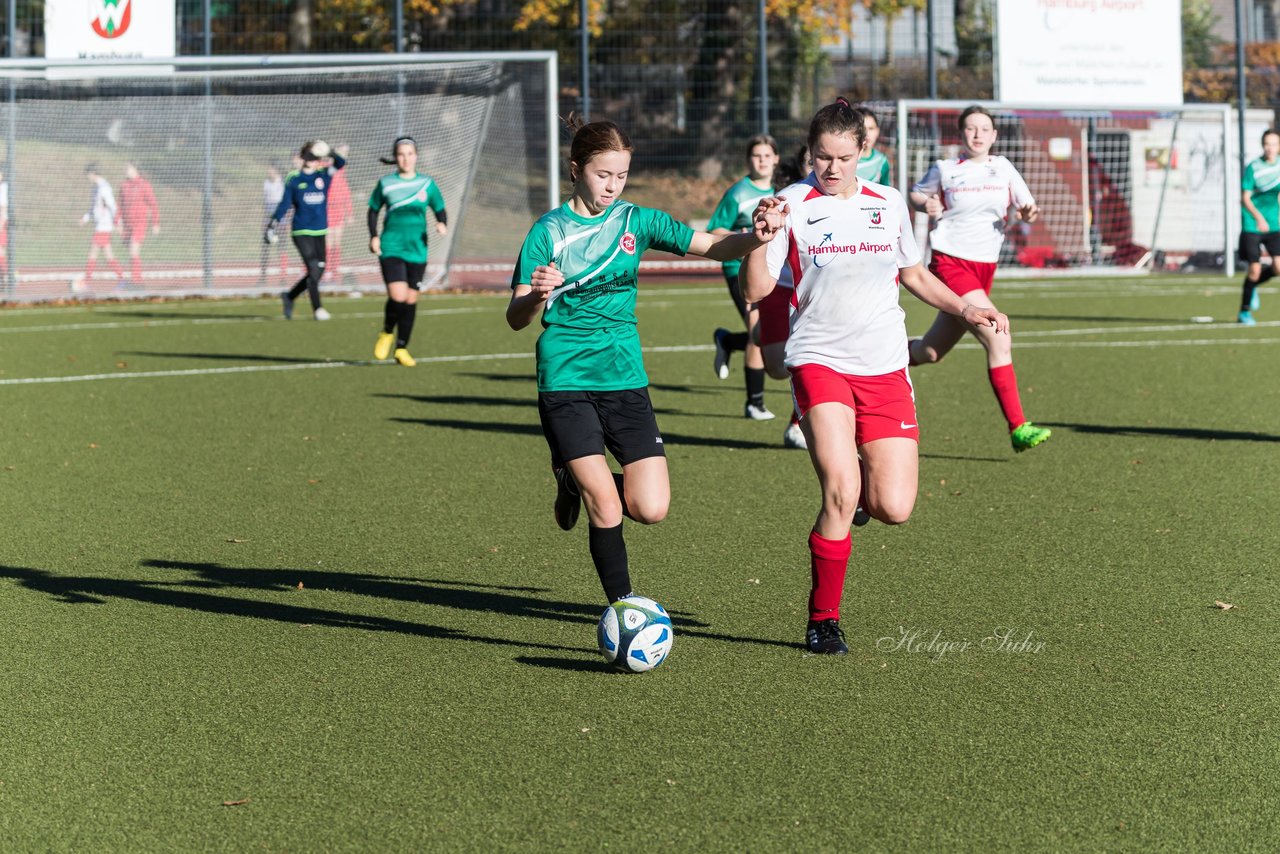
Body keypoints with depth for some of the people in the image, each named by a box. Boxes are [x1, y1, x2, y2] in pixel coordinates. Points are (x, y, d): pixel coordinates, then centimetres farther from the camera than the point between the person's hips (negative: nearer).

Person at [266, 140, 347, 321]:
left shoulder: (324, 175, 6)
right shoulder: (294, 179, 2)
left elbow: (340, 163, -11)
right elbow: (284, 204, 5)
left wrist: (330, 152, -30)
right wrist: (271, 226, 1)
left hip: (320, 232, 4)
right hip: (301, 232, -4)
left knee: (318, 271, 6)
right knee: (313, 269, -13)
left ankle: (289, 296, 26)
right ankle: (317, 309, -5)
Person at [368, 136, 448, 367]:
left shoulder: (427, 183, 4)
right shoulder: (386, 183, 2)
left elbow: (440, 210, 11)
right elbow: (373, 210, 13)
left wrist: (442, 224, -11)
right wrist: (373, 236, 0)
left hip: (417, 250, 2)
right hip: (391, 248, -2)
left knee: (411, 300, 5)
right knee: (397, 297, -17)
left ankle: (402, 348, 20)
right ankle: (387, 333, 13)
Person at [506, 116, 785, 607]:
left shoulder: (636, 221, 6)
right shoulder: (550, 232, -3)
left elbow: (713, 247, -3)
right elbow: (516, 319, -5)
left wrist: (755, 236, -24)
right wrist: (537, 295, -28)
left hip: (624, 378, 4)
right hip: (565, 382, -3)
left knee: (651, 508, -6)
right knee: (607, 508, -12)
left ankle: (579, 482, 25)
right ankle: (621, 605, 7)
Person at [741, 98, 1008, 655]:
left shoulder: (889, 204, 8)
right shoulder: (793, 205, -3)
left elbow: (914, 275, 24)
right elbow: (756, 290, -9)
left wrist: (965, 310, 14)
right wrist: (760, 239, -25)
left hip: (884, 368, 3)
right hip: (819, 361, -3)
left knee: (894, 509, -7)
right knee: (840, 492, -21)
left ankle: (864, 487, 32)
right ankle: (823, 621, -3)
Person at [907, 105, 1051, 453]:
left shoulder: (1003, 168, 9)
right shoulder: (944, 169, 0)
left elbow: (1026, 206, 12)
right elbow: (916, 193, 15)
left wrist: (1029, 212, -12)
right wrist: (927, 205, -7)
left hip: (985, 267, 6)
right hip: (950, 264, -5)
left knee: (931, 351, 11)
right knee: (998, 340, -20)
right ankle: (1017, 428, -19)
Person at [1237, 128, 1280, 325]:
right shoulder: (1253, 167, -10)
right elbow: (1245, 198, -13)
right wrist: (1258, 217, -26)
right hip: (1252, 225, -4)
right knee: (1255, 269, -5)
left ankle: (1252, 287, 22)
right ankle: (1244, 312, 12)